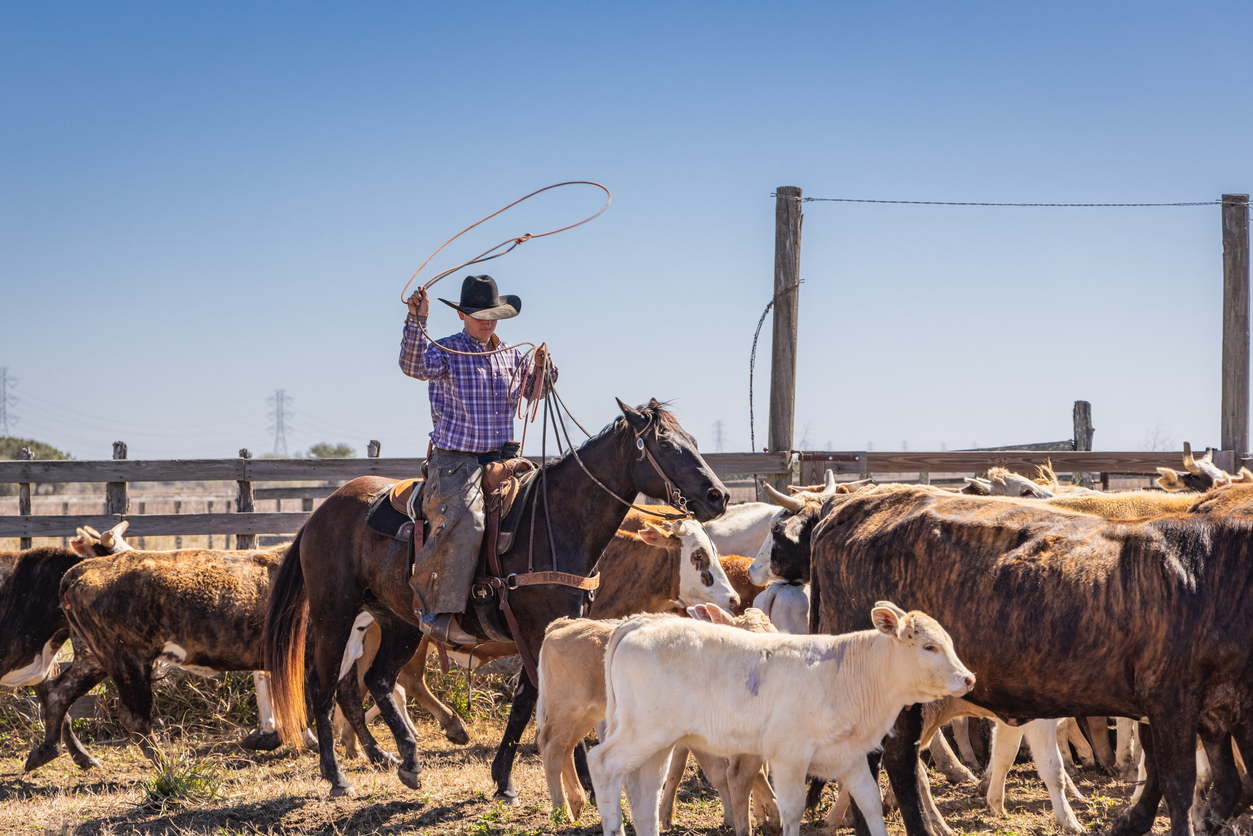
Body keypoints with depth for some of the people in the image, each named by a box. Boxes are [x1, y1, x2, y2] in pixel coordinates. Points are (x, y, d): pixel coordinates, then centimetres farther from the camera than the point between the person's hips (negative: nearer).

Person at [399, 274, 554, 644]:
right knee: (466, 522, -28)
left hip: (498, 458, 7)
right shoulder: (447, 351, -2)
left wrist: (541, 366, 4)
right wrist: (417, 319, -33)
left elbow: (535, 391, 25)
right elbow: (414, 365, -21)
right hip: (455, 461, -7)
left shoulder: (510, 355, 16)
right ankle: (438, 613, -28)